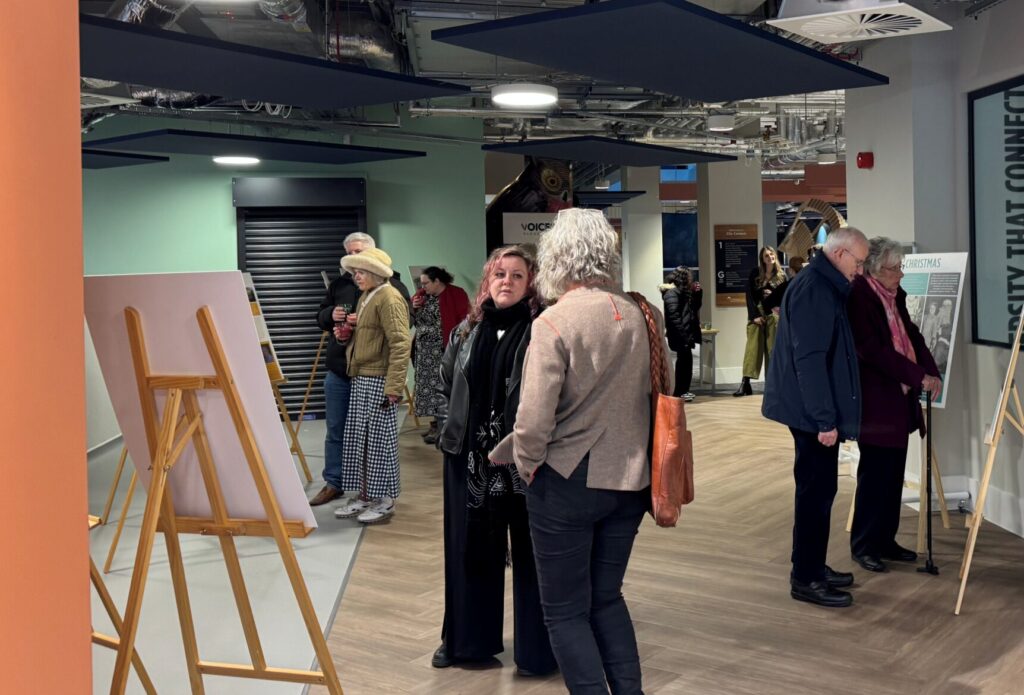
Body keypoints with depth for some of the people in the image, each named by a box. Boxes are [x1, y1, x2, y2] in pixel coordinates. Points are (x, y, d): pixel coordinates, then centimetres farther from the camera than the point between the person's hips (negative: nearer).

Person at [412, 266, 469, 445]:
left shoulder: (456, 295, -8)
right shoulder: (422, 296, 13)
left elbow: (464, 321, -13)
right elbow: (413, 320, 22)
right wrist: (413, 308, 1)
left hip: (443, 350, -7)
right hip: (424, 351, 7)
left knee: (440, 387, -7)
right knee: (428, 386, 8)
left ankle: (440, 427, -3)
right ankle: (435, 424, 17)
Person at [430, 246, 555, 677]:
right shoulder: (467, 331, 9)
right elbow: (445, 383, 20)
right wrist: (452, 426, 11)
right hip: (469, 457, 5)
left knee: (528, 552, 5)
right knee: (469, 549, 15)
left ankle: (536, 650, 18)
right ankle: (466, 639, 31)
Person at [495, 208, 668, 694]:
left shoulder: (555, 321, -17)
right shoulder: (640, 315, -1)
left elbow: (534, 420, -21)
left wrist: (526, 463, -2)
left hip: (566, 484, -5)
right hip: (629, 480, 6)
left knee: (566, 611, 10)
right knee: (607, 597, 22)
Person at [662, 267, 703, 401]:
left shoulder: (683, 292, 15)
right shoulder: (672, 294, -14)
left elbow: (695, 307, 20)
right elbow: (674, 316, -21)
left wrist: (697, 293, 6)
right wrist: (682, 334, -24)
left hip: (686, 334, 10)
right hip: (680, 335, -10)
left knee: (685, 361, 13)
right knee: (684, 361, -4)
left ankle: (682, 391, 22)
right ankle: (679, 392, 3)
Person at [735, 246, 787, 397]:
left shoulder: (781, 276, 6)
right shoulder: (755, 273, 3)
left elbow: (784, 297, 8)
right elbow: (749, 295, -2)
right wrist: (755, 315, -10)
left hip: (773, 315, 1)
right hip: (756, 314, -1)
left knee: (772, 349, 2)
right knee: (752, 348, -8)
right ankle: (745, 383, -14)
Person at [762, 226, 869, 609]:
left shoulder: (823, 286, 15)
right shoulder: (813, 290, -18)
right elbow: (808, 359, -24)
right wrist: (825, 418, -23)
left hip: (816, 411, 10)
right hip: (813, 413, -10)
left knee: (820, 489, 16)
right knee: (816, 491, -4)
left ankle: (813, 568, 26)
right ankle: (805, 579, 5)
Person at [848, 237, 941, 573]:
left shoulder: (895, 295, 11)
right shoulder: (858, 296, -16)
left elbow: (912, 335, 13)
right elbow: (874, 350, -21)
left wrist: (931, 372, -3)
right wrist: (918, 376, -20)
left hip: (900, 397, 8)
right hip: (876, 400, -8)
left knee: (893, 473, 12)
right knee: (874, 473, -1)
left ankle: (885, 540, 23)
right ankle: (863, 545, 11)